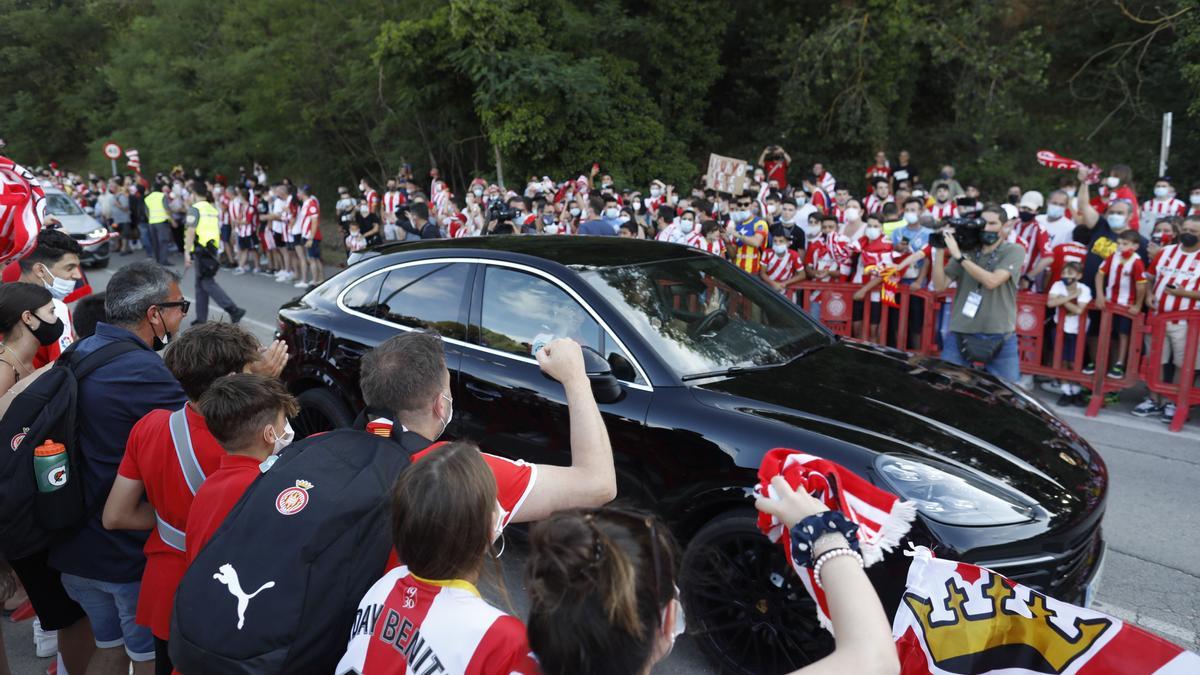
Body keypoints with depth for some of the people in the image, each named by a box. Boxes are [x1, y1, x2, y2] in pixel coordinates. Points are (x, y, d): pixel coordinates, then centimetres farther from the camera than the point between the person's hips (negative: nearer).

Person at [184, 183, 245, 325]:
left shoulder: (195, 209, -9)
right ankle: (201, 318, 14)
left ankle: (234, 310, -21)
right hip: (212, 249, 8)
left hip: (201, 251, -8)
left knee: (208, 284, -10)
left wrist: (187, 252, -18)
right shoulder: (213, 209, 15)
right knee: (201, 284, 13)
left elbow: (191, 232, -17)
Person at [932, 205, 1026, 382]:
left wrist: (959, 256, -18)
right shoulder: (966, 251, 6)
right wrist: (940, 250, -9)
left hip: (1000, 339, -2)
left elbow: (992, 281, -18)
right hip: (959, 336, 2)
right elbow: (940, 286, -1)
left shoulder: (1014, 251, -1)